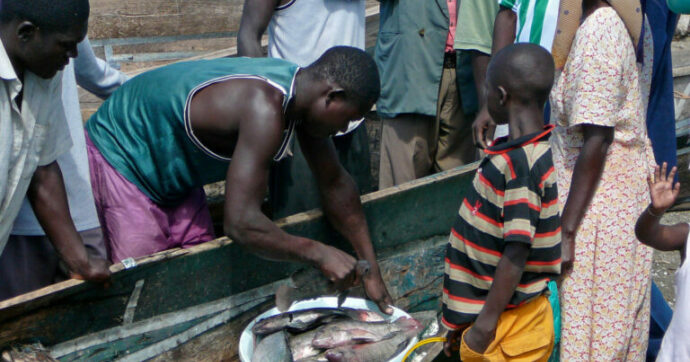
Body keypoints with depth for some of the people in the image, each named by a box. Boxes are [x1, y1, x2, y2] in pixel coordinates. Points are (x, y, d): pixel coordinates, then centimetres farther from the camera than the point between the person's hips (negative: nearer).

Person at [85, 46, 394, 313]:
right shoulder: (264, 109, -37)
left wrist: (371, 271, 2)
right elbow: (241, 224, -41)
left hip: (171, 170, 9)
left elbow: (335, 184, 2)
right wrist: (318, 254, -29)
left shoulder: (301, 89, -7)